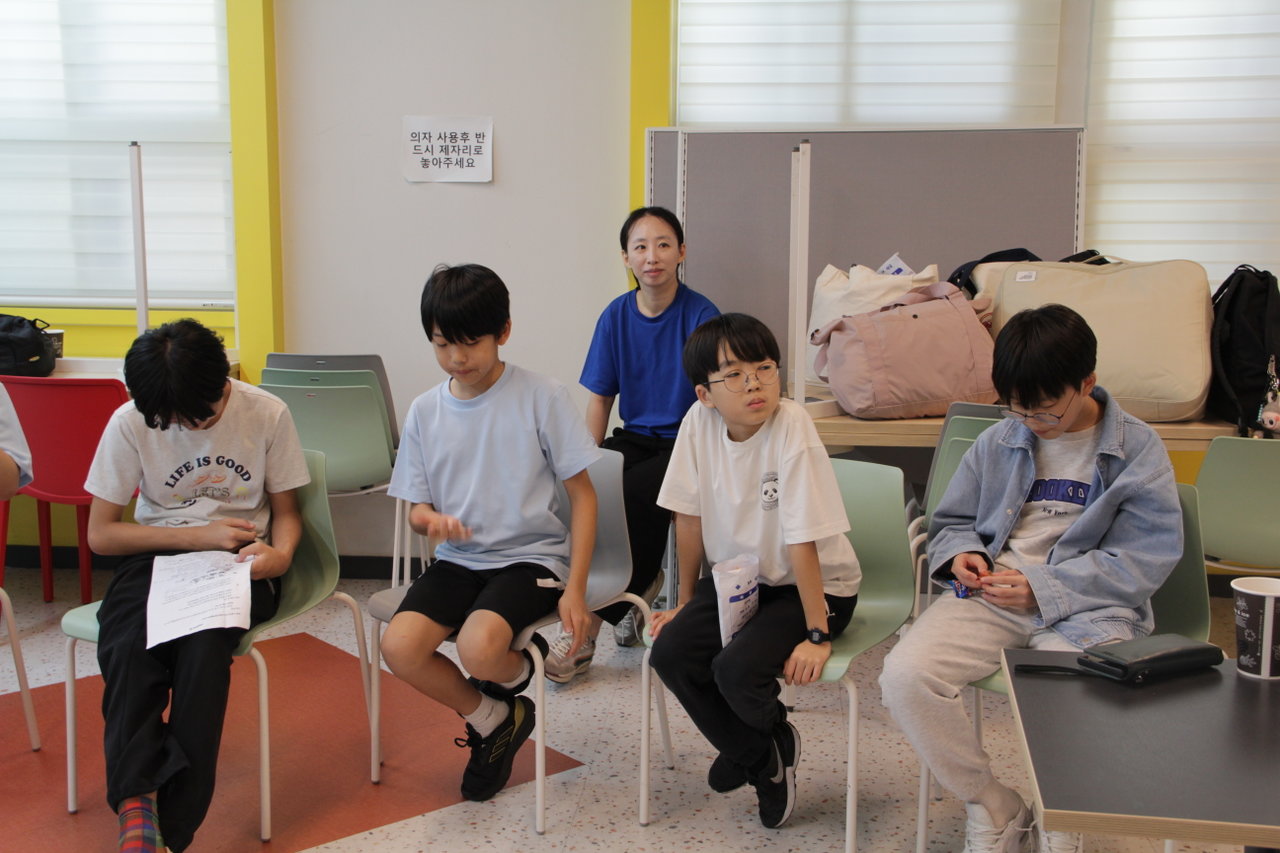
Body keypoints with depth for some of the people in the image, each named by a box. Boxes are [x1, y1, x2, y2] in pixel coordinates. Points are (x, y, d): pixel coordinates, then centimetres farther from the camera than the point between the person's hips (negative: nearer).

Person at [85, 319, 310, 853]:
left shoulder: (267, 414, -2)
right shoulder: (130, 424, -3)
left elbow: (286, 511, 10)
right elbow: (100, 534, 0)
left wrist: (282, 553, -14)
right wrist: (197, 535, -10)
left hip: (239, 560, -1)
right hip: (158, 555, 2)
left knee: (205, 643, -33)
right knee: (127, 648, -32)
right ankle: (136, 805, -31)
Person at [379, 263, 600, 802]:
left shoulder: (542, 397, -6)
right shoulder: (425, 412, 6)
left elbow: (582, 493, -3)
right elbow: (417, 507, 11)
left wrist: (575, 590, -11)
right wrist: (430, 519, -16)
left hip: (532, 555, -4)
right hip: (459, 558, 5)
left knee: (478, 648, -32)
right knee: (399, 647, -22)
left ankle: (520, 670, 9)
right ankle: (492, 719, 8)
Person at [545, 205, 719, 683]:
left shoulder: (701, 314, -7)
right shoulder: (616, 316, 5)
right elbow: (600, 397, 7)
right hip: (635, 436, 4)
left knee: (633, 492, -30)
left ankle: (586, 630, -18)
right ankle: (638, 584, -10)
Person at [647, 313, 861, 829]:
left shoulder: (791, 429, -25)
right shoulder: (699, 423, -12)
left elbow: (802, 542, -24)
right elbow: (690, 517, -2)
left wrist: (817, 635, -21)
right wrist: (685, 605, 4)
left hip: (815, 585, -5)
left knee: (736, 670, -25)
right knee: (670, 652, -14)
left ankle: (774, 738, 15)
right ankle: (761, 759, 11)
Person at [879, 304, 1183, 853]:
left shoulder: (1137, 450, 1)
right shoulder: (997, 443, 12)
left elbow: (1147, 557, -6)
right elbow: (952, 520, 23)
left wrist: (1044, 586, -15)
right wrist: (961, 554, -3)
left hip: (1086, 607, -3)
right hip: (990, 595, 4)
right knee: (904, 676, -22)